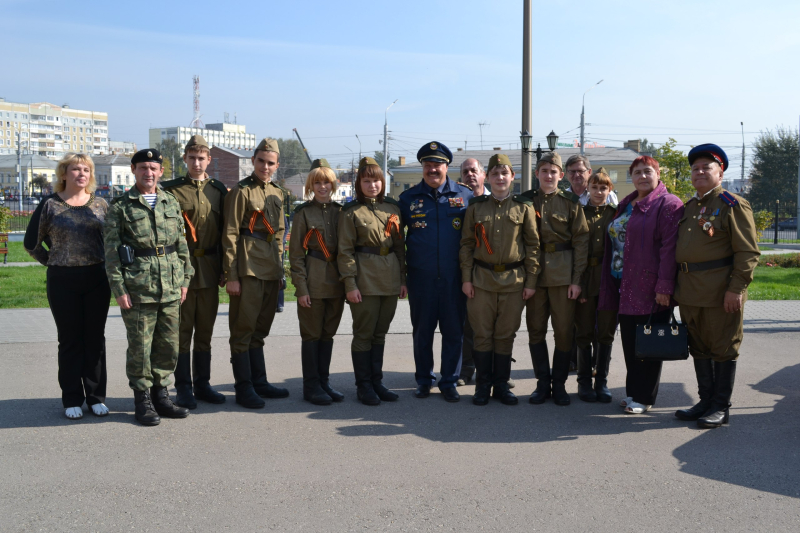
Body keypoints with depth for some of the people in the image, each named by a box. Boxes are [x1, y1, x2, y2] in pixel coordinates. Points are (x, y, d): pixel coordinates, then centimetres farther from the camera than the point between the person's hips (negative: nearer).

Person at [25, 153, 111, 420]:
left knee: (95, 338, 7)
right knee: (70, 340, 5)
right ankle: (72, 400, 14)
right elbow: (32, 243, 6)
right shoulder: (50, 205, 0)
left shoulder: (99, 205, 5)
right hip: (62, 281, -2)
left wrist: (106, 264, 6)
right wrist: (55, 263, 4)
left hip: (97, 279, 2)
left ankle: (96, 397, 16)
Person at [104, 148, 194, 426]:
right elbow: (111, 251, -3)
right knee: (140, 347, 2)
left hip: (170, 289, 4)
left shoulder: (171, 203, 12)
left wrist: (184, 279, 9)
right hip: (137, 288, -4)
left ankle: (160, 395, 23)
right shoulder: (120, 206, -1)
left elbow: (182, 245, 15)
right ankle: (143, 400, 15)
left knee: (169, 346, 8)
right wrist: (119, 289, -9)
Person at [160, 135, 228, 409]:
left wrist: (224, 270, 7)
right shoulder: (171, 189, -1)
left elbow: (225, 232, 11)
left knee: (205, 331, 11)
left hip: (209, 270, 4)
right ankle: (183, 388, 11)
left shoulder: (219, 190, 9)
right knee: (182, 331, 2)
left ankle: (202, 384, 21)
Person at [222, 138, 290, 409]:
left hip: (271, 270, 7)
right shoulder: (241, 191, -7)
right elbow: (230, 235, -11)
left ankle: (259, 381, 25)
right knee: (243, 329, -1)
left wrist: (280, 267, 17)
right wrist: (231, 275, -15)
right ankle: (244, 388, 6)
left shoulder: (278, 193, 15)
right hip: (248, 268, -7)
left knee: (260, 328, 15)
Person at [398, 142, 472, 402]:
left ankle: (449, 381, 18)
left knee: (453, 331, 5)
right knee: (422, 330, 9)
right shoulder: (409, 198, 6)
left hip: (454, 277, 0)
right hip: (421, 277, 1)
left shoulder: (465, 195, 4)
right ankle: (423, 380, 23)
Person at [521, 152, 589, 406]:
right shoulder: (526, 200, 7)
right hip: (534, 272, 2)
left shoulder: (571, 202, 2)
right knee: (535, 330, 4)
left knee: (563, 330, 2)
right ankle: (543, 382, 16)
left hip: (563, 274, -2)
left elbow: (581, 241, 0)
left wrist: (577, 279, -7)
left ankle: (559, 383, 16)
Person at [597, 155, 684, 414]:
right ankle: (633, 391, 24)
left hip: (650, 288, -8)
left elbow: (669, 247, -16)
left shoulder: (668, 204, -8)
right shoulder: (626, 205, 18)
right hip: (625, 287, 8)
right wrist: (610, 284, 17)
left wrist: (664, 286, -21)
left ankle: (644, 397, 11)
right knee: (629, 341, 12)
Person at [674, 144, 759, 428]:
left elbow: (748, 251, -10)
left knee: (723, 349, 3)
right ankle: (706, 401, 24)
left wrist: (736, 288, -17)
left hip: (720, 293, -7)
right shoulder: (688, 207, 16)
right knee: (699, 348, 13)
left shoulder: (734, 205, -5)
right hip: (690, 292, 7)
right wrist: (677, 286, 15)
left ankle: (721, 407, 13)